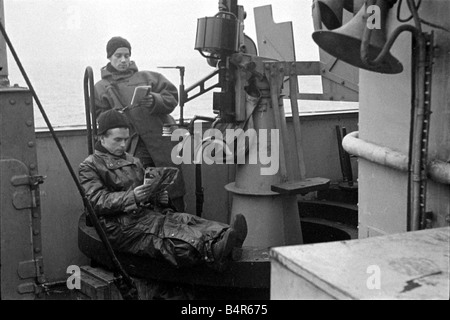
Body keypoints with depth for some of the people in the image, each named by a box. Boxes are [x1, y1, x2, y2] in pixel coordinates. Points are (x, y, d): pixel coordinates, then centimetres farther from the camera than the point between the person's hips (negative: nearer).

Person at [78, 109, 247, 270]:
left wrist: (157, 196, 6)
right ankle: (213, 250, -61)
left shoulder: (133, 161, 27)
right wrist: (132, 197, -23)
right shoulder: (89, 167, 5)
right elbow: (97, 201, -9)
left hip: (145, 212, 6)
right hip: (119, 224, -6)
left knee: (182, 219, -26)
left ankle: (222, 237, -53)